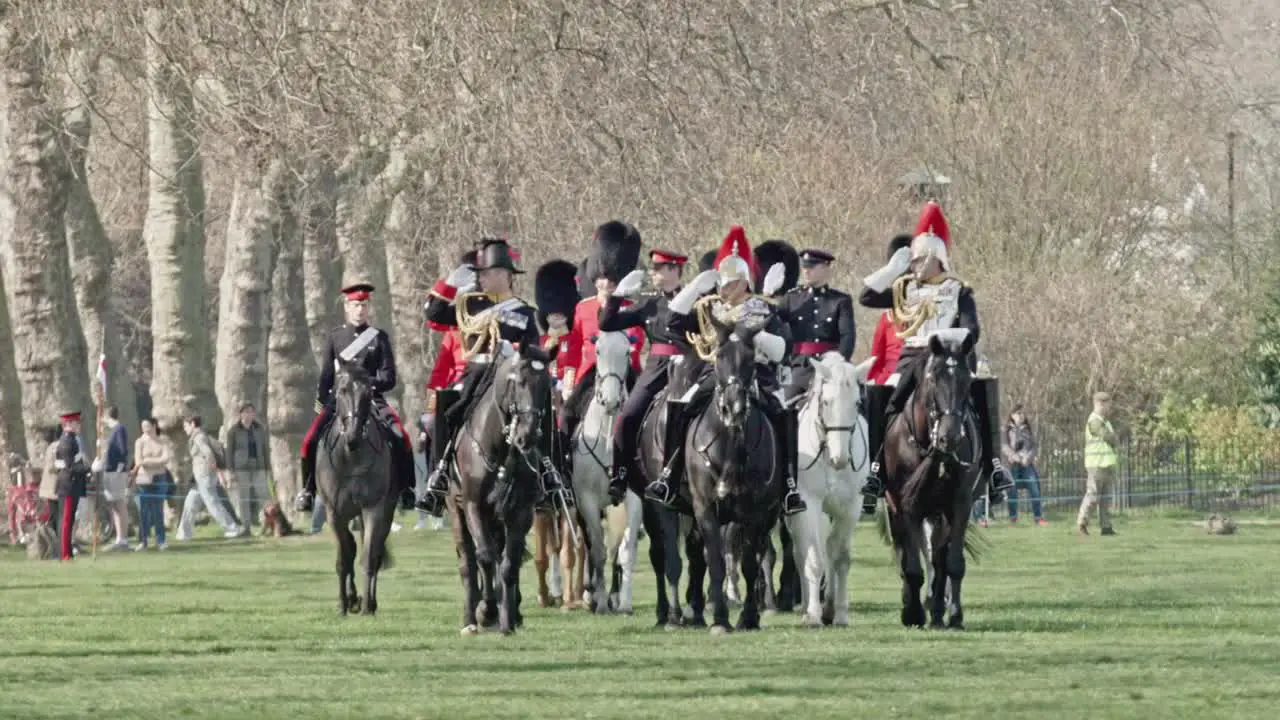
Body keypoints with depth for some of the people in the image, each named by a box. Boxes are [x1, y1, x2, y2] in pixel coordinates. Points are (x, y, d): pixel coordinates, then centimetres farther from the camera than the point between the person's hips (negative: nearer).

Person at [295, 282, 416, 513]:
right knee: (311, 441, -19)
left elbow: (389, 379, 2)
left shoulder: (379, 337, 7)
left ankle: (405, 490, -11)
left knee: (400, 440, -24)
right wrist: (321, 402, 2)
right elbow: (326, 376, 13)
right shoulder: (335, 338, 12)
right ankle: (308, 490, -2)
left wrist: (368, 382, -15)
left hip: (372, 398, -1)